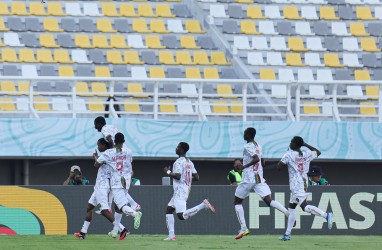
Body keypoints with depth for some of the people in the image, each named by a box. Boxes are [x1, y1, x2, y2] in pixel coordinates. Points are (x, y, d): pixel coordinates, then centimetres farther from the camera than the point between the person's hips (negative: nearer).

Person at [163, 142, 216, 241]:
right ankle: (171, 235, 14)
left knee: (182, 216, -20)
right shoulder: (189, 162, 14)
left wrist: (168, 172, -7)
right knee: (169, 210, 18)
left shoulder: (178, 162, -12)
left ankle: (203, 205, -25)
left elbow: (177, 176, -22)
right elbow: (196, 177, 13)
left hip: (180, 192, -10)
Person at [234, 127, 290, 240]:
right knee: (269, 200, -3)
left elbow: (256, 159, -24)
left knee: (237, 201, 9)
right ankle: (288, 213, -27)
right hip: (260, 178, 7)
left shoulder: (248, 147, -10)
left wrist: (244, 166, -18)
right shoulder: (258, 146, 14)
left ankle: (243, 228, 1)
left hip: (249, 178, -7)